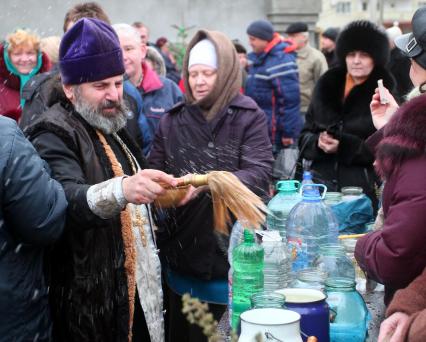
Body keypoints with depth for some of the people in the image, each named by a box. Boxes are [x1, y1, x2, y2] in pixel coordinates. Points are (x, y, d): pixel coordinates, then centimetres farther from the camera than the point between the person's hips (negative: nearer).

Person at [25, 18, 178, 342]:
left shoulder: (112, 126, 13)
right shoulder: (54, 135, -15)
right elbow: (66, 201, -35)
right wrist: (120, 190, -51)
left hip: (137, 288, 8)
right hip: (90, 301, -8)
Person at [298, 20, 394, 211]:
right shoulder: (326, 85, 10)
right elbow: (305, 136, 12)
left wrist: (344, 147, -16)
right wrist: (317, 142, -10)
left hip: (363, 187, -3)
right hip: (322, 180, 3)